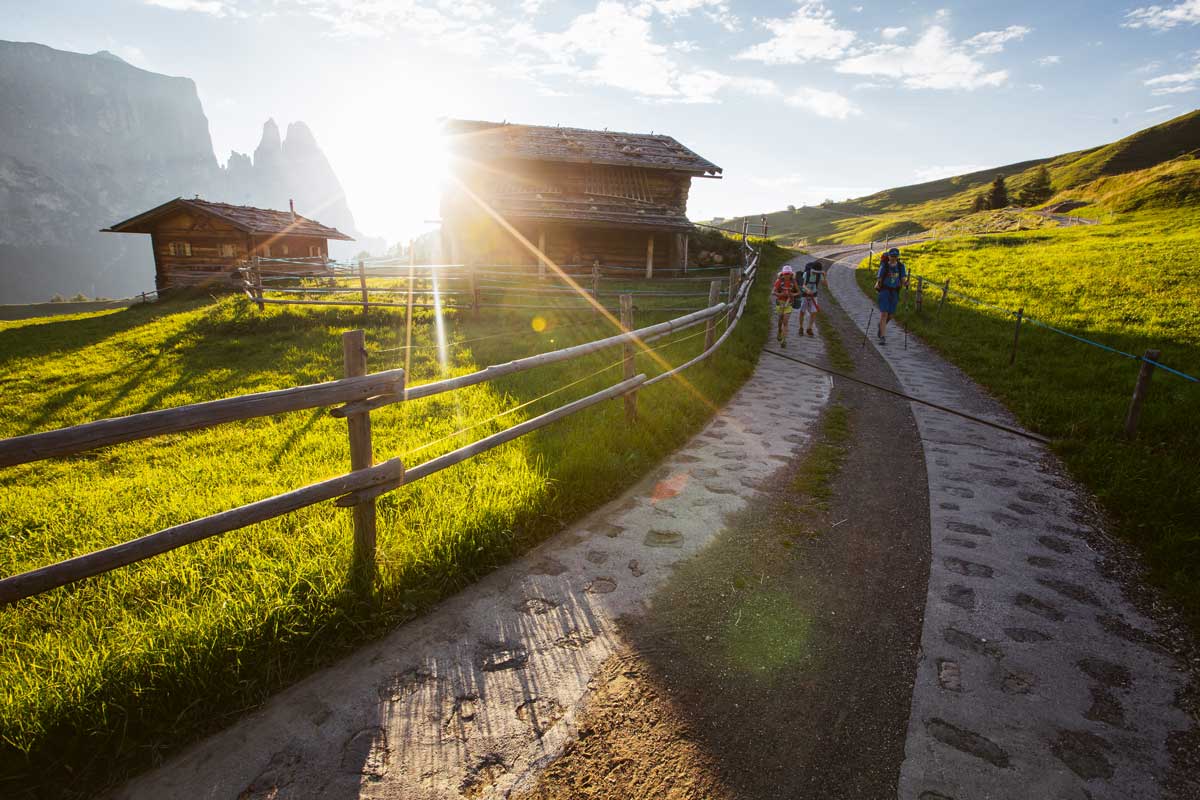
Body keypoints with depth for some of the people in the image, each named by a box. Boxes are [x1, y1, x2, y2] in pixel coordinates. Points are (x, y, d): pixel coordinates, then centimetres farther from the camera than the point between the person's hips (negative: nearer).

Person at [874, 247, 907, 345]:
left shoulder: (901, 266, -1)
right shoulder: (884, 266, -8)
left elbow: (903, 281, 0)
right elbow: (879, 280, -8)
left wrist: (905, 283, -23)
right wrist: (877, 286, -29)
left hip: (895, 292, 3)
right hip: (884, 291, -3)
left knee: (891, 315, 10)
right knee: (884, 314, -13)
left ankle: (881, 326, 43)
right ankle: (883, 337, -13)